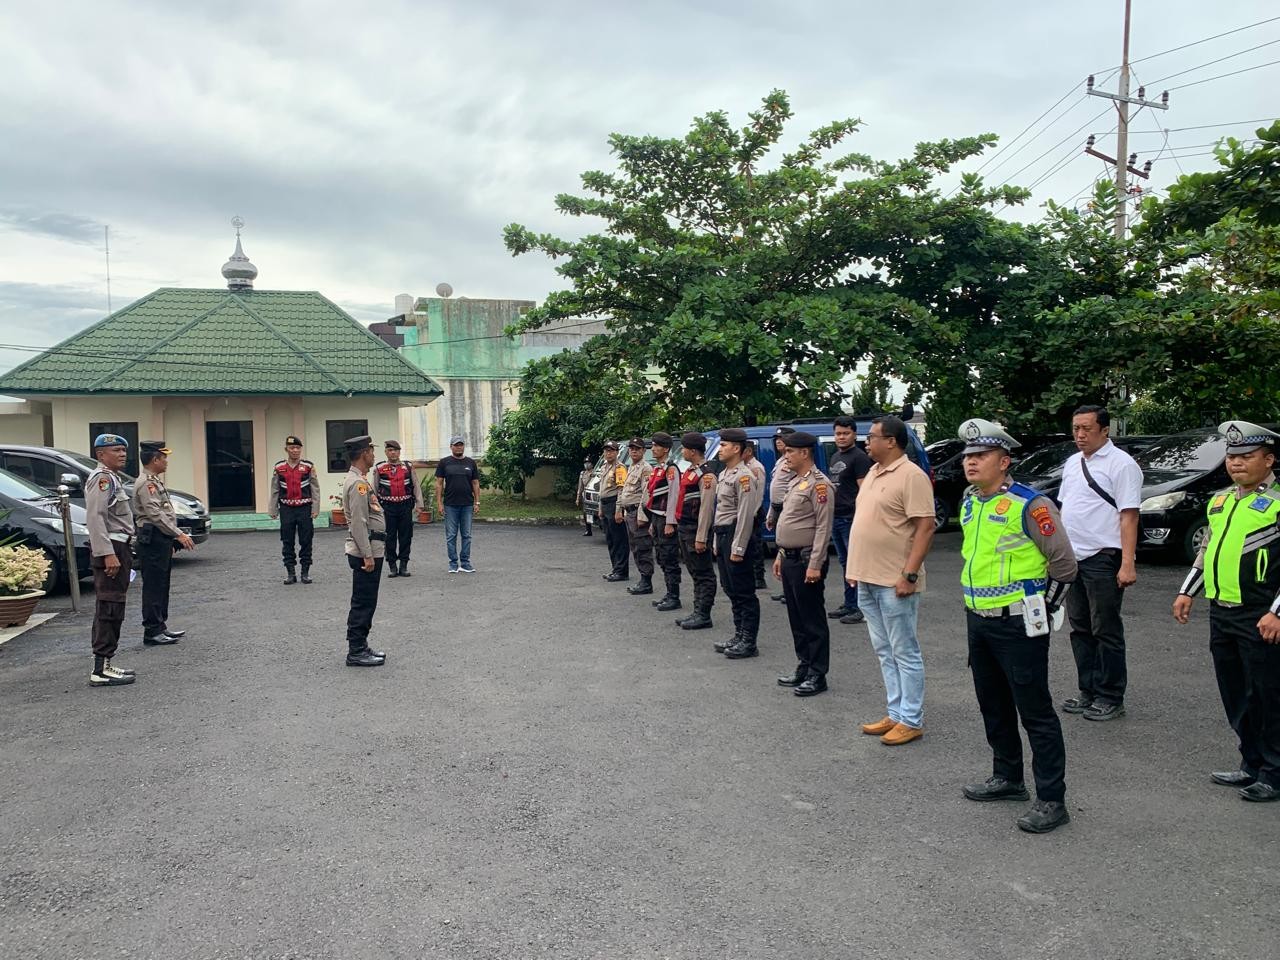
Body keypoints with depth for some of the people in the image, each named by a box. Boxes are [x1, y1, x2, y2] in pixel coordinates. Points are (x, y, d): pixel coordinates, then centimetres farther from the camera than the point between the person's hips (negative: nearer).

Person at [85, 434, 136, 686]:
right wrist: (108, 554, -26)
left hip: (118, 549, 11)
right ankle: (100, 670, -9)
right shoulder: (101, 478, -11)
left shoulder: (113, 478, 20)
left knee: (109, 609, 14)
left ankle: (105, 664, 21)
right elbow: (95, 518, -21)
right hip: (110, 550, -11)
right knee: (109, 609, -10)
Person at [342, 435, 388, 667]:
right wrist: (367, 555, -22)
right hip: (366, 552, -10)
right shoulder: (358, 483, -17)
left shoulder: (359, 480, 15)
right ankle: (356, 652, 2)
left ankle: (360, 648, 22)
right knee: (363, 604, -4)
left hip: (370, 551, 10)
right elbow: (358, 523, -22)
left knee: (365, 603, 15)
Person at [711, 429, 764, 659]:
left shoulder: (744, 476, -15)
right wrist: (718, 542, 18)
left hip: (735, 536, -10)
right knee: (730, 590, 15)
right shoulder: (724, 475, 16)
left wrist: (738, 548, -21)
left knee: (744, 592, -3)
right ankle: (739, 636, 24)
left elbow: (745, 515, -19)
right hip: (722, 535, 10)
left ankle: (748, 642, 3)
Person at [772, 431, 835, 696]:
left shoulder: (819, 484, -14)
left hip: (806, 561, -9)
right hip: (789, 559, 9)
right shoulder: (795, 482, 15)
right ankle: (803, 666, 25)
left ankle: (817, 675, 6)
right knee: (796, 617, 15)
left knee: (813, 620, -1)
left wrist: (815, 565, -22)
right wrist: (781, 555, 18)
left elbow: (823, 528, -19)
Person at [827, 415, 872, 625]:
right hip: (835, 518, 9)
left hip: (851, 519, -9)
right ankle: (849, 604, 21)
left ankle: (861, 608, -1)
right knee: (845, 563, 14)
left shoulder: (860, 458, -8)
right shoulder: (834, 458, 17)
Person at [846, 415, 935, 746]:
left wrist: (909, 575, -22)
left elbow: (925, 528, -18)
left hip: (894, 583, -9)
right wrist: (854, 567, 17)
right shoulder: (872, 473, 14)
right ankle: (896, 714, 24)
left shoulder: (911, 476, -14)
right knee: (885, 652, 15)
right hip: (867, 580, 9)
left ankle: (911, 721, 10)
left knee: (904, 653, 1)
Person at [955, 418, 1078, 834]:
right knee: (993, 706, 19)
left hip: (1018, 626, -8)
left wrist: (1041, 609, -4)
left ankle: (1051, 800, 7)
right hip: (978, 622, 8)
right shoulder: (968, 503, 8)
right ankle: (1007, 777, 35)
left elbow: (1064, 564, -11)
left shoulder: (1029, 505, -16)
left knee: (1035, 712, -2)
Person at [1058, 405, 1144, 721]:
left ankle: (1110, 698, 10)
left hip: (1103, 559, -8)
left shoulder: (1120, 464, -10)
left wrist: (1128, 564, -21)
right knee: (1081, 629, 14)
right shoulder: (1073, 463, 14)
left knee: (1106, 632, 0)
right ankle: (1088, 691, 24)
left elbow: (1129, 516, -15)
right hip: (1072, 558, 8)